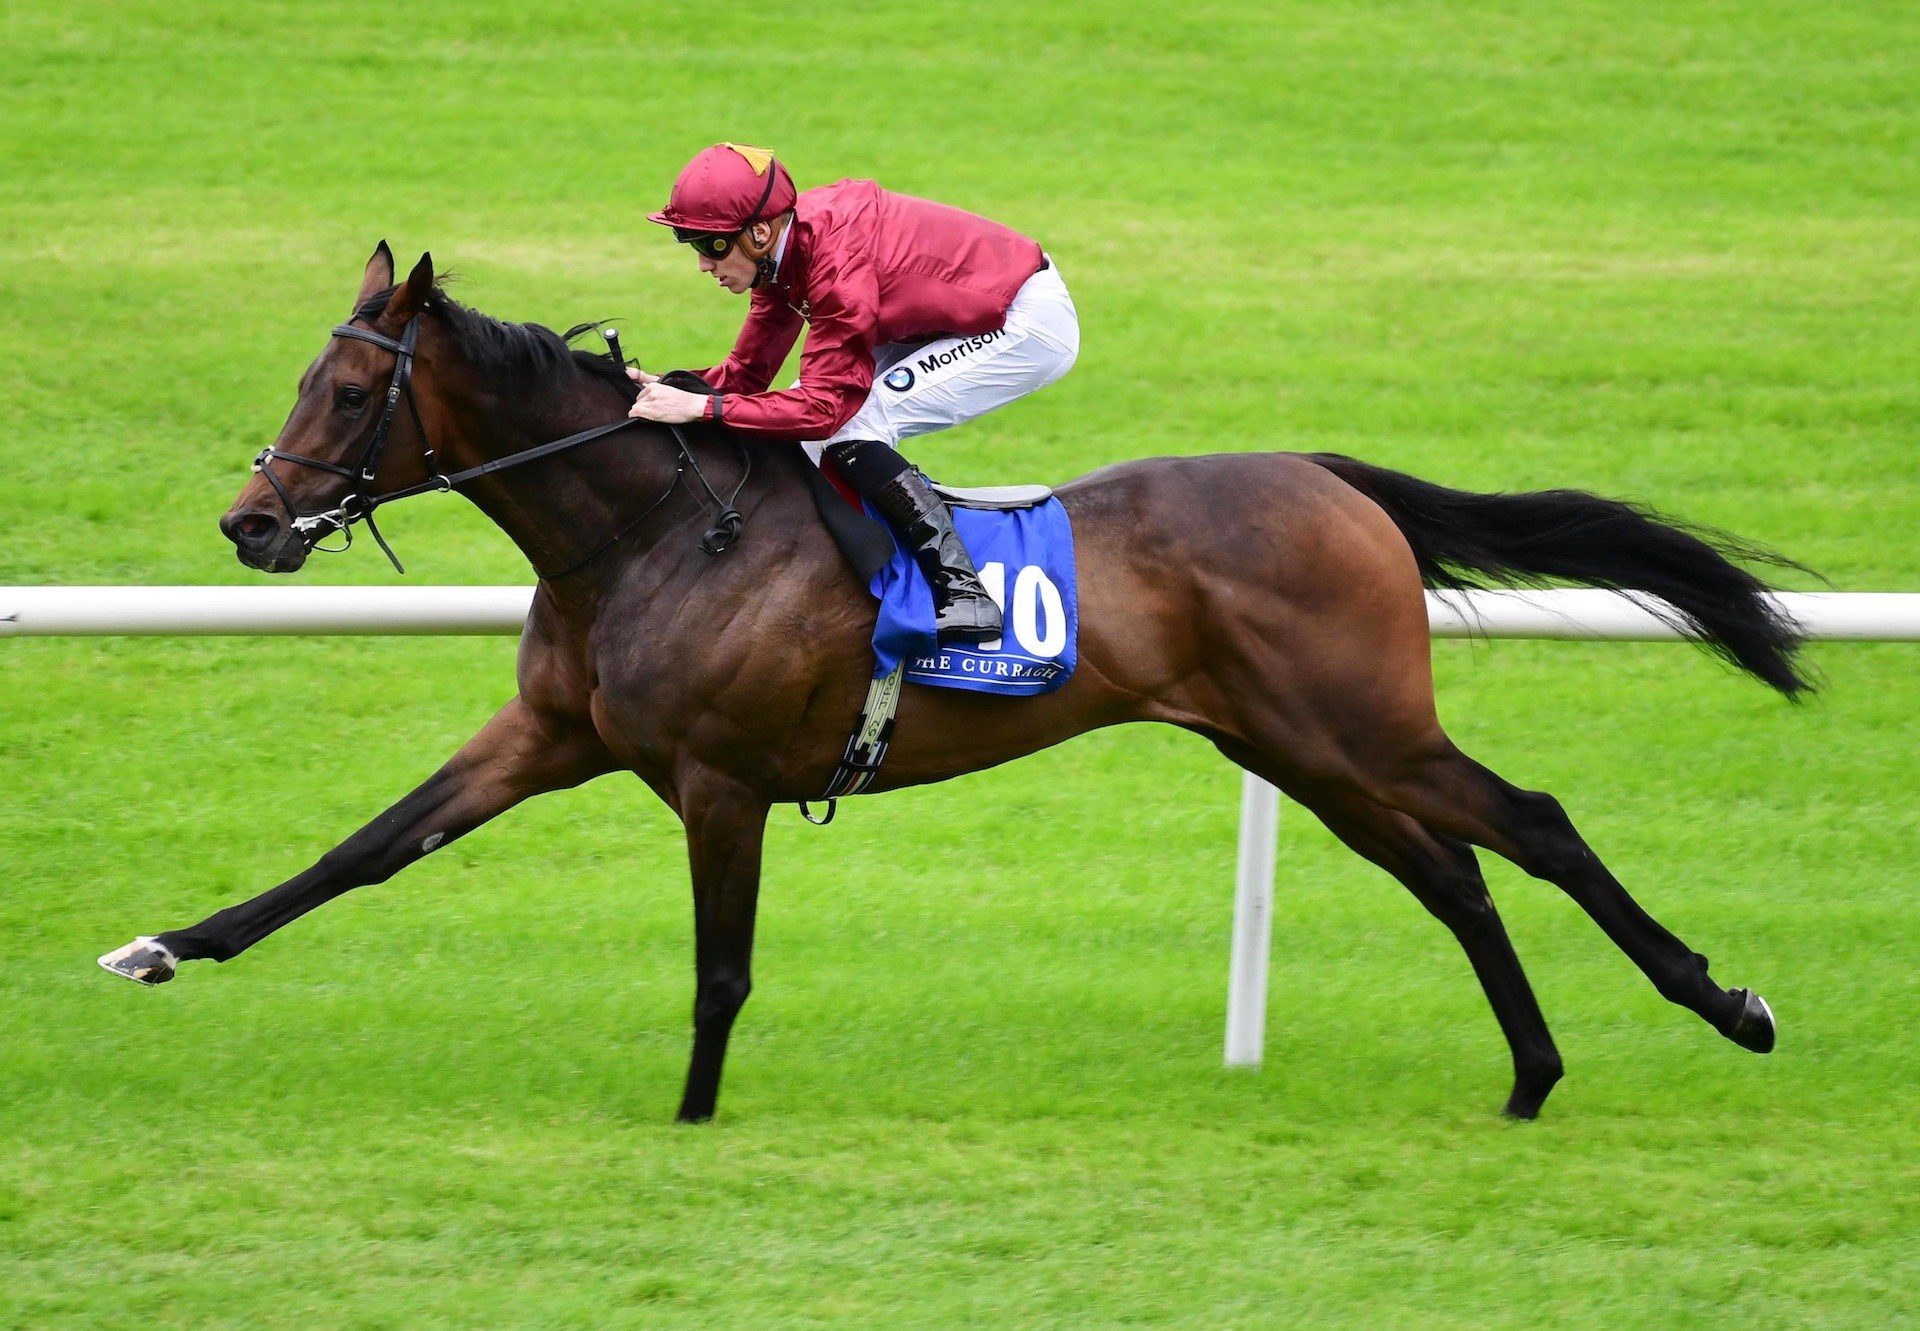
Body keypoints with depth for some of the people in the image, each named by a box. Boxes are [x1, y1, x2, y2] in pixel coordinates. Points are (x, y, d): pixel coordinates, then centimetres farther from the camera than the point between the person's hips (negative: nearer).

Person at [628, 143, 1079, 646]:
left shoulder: (835, 261, -30)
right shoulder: (782, 245, -3)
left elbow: (824, 406, -30)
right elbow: (747, 372, 2)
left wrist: (702, 407, -33)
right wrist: (664, 388, -14)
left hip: (1033, 327, -10)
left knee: (848, 428, -20)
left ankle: (962, 591, -21)